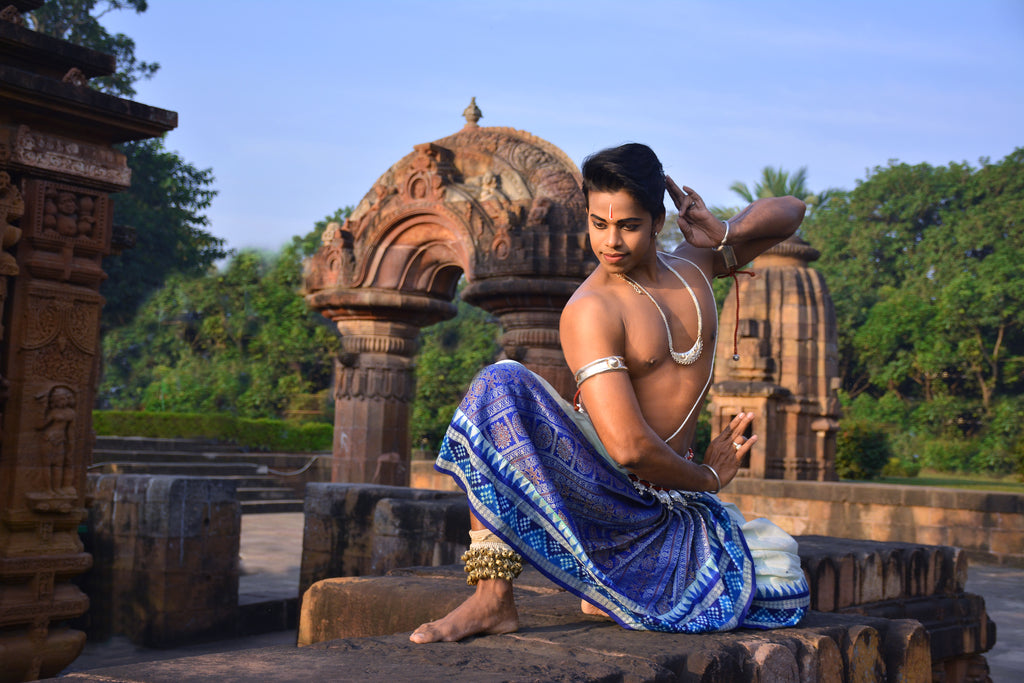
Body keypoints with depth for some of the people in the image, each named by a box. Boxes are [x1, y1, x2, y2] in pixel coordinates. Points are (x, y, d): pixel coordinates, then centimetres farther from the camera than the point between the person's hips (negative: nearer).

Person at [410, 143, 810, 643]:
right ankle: (493, 600, -32)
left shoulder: (694, 266, 8)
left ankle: (616, 588, 12)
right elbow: (628, 446, -25)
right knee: (502, 386, -33)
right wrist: (705, 478, -8)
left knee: (782, 584, -13)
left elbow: (789, 212, 22)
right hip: (595, 485, -6)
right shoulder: (590, 311, -16)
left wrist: (724, 234, 1)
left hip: (665, 506, 7)